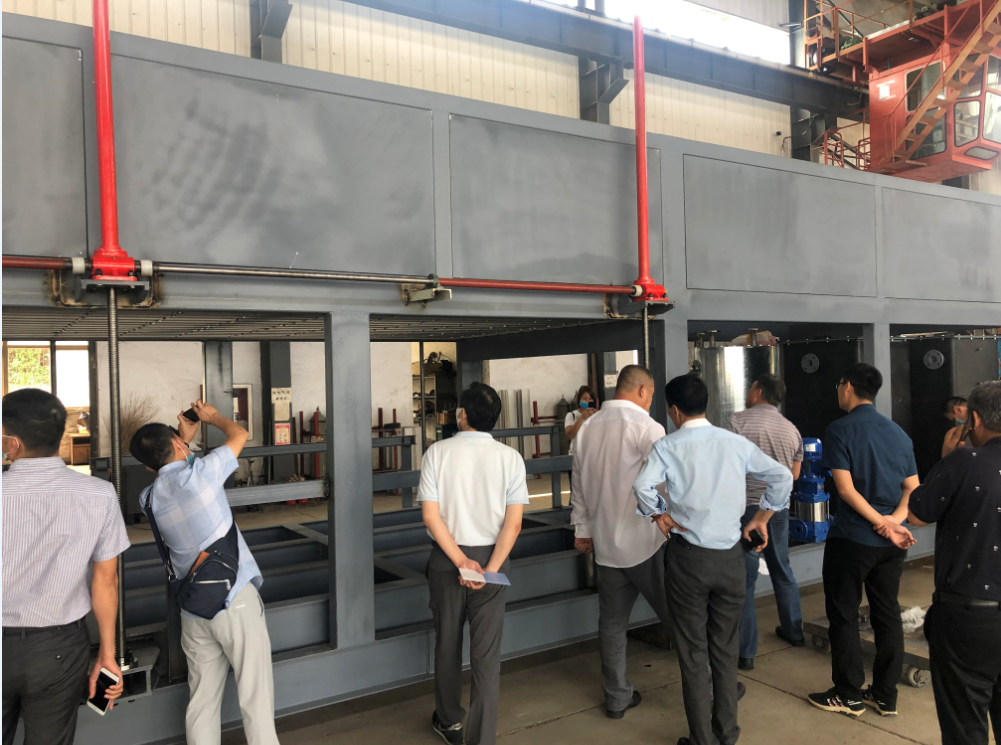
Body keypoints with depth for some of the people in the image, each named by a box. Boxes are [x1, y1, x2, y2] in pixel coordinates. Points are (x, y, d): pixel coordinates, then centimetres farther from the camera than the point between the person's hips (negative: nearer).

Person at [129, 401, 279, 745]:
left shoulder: (150, 498, 5)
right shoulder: (199, 473, -12)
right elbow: (239, 434, 4)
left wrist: (188, 438, 35)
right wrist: (211, 416, 21)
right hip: (236, 600, -6)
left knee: (202, 699, 13)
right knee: (255, 693, 3)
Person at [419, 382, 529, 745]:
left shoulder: (438, 452, -9)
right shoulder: (510, 457, -7)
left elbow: (430, 515, -13)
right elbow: (513, 523, -12)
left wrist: (461, 562, -12)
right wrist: (490, 569, -12)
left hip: (446, 558, 1)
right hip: (492, 557, 0)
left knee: (447, 643, 19)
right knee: (486, 654, 7)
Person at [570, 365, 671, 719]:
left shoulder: (587, 427, 7)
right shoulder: (646, 426, -12)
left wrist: (582, 528, 21)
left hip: (605, 541, 6)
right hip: (644, 540, -6)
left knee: (612, 620, 13)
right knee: (676, 614, 7)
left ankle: (617, 696, 23)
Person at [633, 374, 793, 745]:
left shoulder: (667, 446, -9)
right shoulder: (736, 443, 0)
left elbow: (642, 486, -24)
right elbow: (782, 476, 0)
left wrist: (659, 515, -7)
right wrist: (761, 518, 10)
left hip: (688, 557, -3)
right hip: (730, 556, 3)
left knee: (693, 653, 10)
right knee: (726, 649, 18)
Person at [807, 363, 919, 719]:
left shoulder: (840, 430, -12)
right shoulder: (898, 433, 8)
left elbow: (846, 488, -19)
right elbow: (913, 489, 5)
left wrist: (879, 522, -15)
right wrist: (894, 519, -8)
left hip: (852, 538, -6)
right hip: (892, 542, 6)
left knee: (844, 616, 6)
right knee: (887, 615, 14)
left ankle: (849, 695, 15)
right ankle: (886, 696, 22)